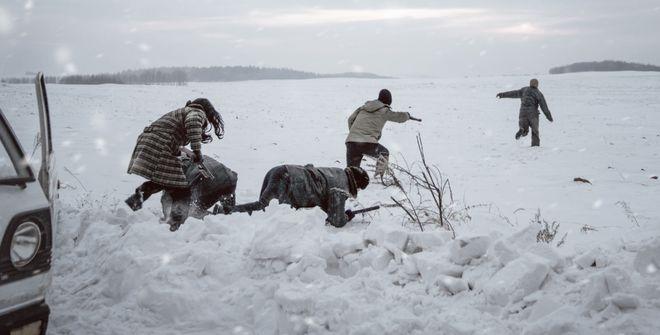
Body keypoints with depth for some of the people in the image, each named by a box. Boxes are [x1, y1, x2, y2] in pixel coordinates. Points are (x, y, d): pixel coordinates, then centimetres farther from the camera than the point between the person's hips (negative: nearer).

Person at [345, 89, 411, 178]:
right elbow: (400, 117, 18)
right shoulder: (384, 111, 8)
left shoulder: (364, 106, 22)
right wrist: (407, 115, 41)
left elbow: (350, 119, 27)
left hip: (351, 141, 4)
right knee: (384, 153, 25)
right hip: (368, 143, -4)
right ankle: (379, 173, 8)